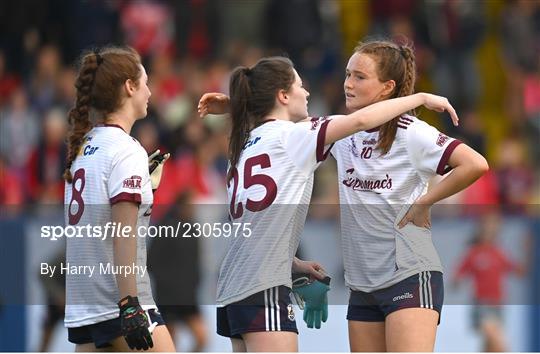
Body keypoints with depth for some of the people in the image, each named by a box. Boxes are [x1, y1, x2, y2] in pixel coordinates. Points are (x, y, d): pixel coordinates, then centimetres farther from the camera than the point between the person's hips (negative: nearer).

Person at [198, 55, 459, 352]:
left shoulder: (246, 146, 19)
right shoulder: (289, 136, -5)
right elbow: (360, 120, -15)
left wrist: (295, 264, 19)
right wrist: (421, 98, -6)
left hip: (233, 290, 9)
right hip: (264, 288, -9)